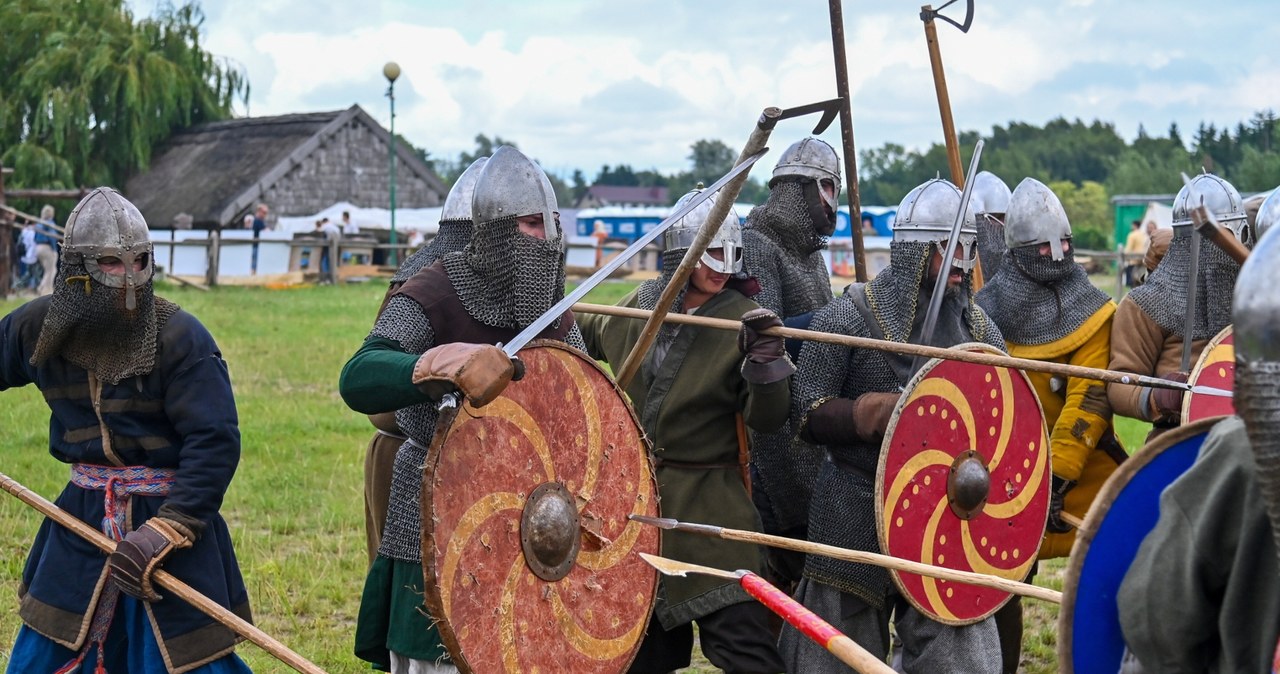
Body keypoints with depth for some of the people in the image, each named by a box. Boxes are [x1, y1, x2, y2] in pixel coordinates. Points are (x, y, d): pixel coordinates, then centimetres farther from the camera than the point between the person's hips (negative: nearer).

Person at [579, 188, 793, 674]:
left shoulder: (742, 321, -9)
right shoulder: (641, 305, 4)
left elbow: (767, 419, -16)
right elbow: (592, 336, 27)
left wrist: (764, 356, -30)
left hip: (707, 506, -5)